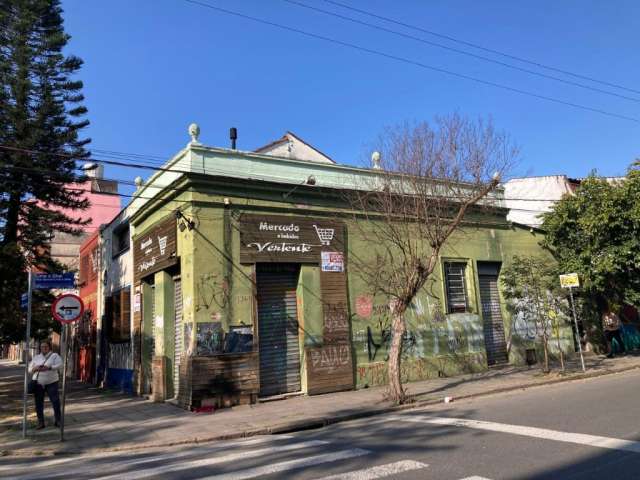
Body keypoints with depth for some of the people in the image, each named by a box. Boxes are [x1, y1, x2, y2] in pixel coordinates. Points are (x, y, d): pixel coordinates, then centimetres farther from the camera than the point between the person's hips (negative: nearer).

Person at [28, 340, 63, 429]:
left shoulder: (54, 355, 2)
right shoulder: (36, 357, 14)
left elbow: (60, 365, -12)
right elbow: (29, 369, 13)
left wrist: (48, 367, -24)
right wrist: (35, 368, -10)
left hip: (51, 382, -3)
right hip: (38, 383, 3)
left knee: (55, 401, -4)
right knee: (39, 403, 5)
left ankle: (58, 420, 8)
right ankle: (41, 423, 15)